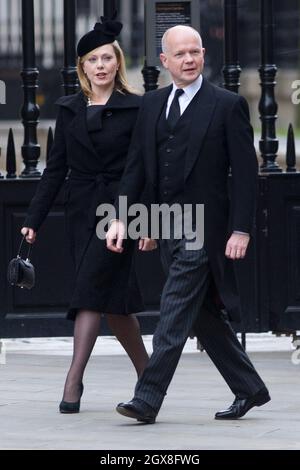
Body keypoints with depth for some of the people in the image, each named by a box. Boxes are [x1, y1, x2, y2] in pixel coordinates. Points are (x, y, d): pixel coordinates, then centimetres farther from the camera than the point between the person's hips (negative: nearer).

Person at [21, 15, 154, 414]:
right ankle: (147, 375, 21)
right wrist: (33, 220, 6)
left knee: (91, 290, -15)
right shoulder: (69, 110, 9)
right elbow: (56, 168, 11)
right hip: (81, 212, 5)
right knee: (114, 297, 8)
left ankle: (74, 381, -17)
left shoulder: (135, 109, -3)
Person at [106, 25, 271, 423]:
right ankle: (249, 389, 24)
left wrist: (241, 229, -13)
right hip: (168, 227, 7)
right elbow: (137, 165, 12)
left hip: (203, 226, -7)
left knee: (175, 312, -11)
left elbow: (245, 172, -7)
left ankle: (148, 399, -12)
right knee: (205, 314, 12)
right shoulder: (152, 105, 12)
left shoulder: (228, 105, -5)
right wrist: (121, 218, 2)